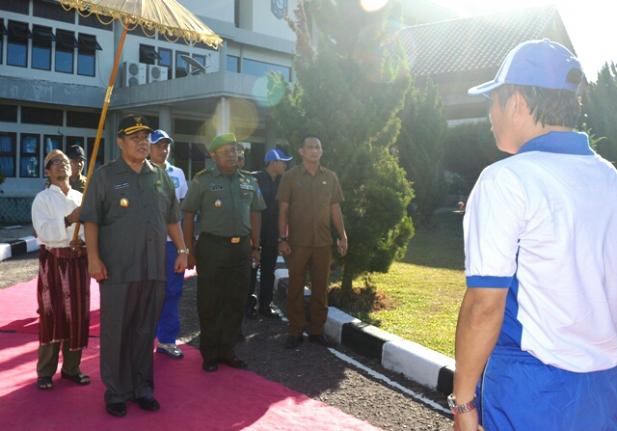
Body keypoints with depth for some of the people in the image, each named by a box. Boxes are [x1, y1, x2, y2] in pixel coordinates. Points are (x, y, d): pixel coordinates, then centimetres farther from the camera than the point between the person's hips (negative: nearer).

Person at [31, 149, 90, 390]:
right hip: (53, 261, -4)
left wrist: (85, 241, -9)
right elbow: (43, 231, -14)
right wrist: (68, 220, -26)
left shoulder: (81, 197, 12)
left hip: (78, 261, 4)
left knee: (77, 314, 7)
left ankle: (71, 368, 19)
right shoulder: (42, 198, -1)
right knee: (51, 315, -3)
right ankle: (45, 372, 9)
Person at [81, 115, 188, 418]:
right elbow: (91, 220, -4)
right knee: (115, 332, 4)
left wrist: (182, 250, 11)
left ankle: (141, 387, 25)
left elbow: (172, 218, 17)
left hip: (154, 268, 4)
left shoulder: (160, 176, 12)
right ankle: (116, 392, 18)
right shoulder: (105, 176, -1)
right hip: (117, 268, -3)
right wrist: (93, 257, -12)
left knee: (145, 331, 12)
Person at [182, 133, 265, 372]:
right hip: (211, 247, -4)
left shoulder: (249, 181, 10)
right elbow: (188, 215, -3)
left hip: (241, 248, 4)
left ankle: (226, 350, 24)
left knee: (236, 302, 10)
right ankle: (209, 353, 17)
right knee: (209, 303, 4)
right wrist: (190, 250, -7)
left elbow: (255, 214, 15)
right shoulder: (202, 180, -3)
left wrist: (255, 247, 11)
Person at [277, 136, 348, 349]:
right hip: (297, 242, -2)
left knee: (320, 287, 9)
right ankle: (295, 332, 14)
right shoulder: (290, 176, -1)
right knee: (296, 287, 4)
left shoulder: (330, 177, 7)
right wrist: (283, 239, -8)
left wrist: (342, 236, 4)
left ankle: (317, 330, 20)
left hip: (323, 242, 3)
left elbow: (335, 209, 10)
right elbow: (283, 210, -2)